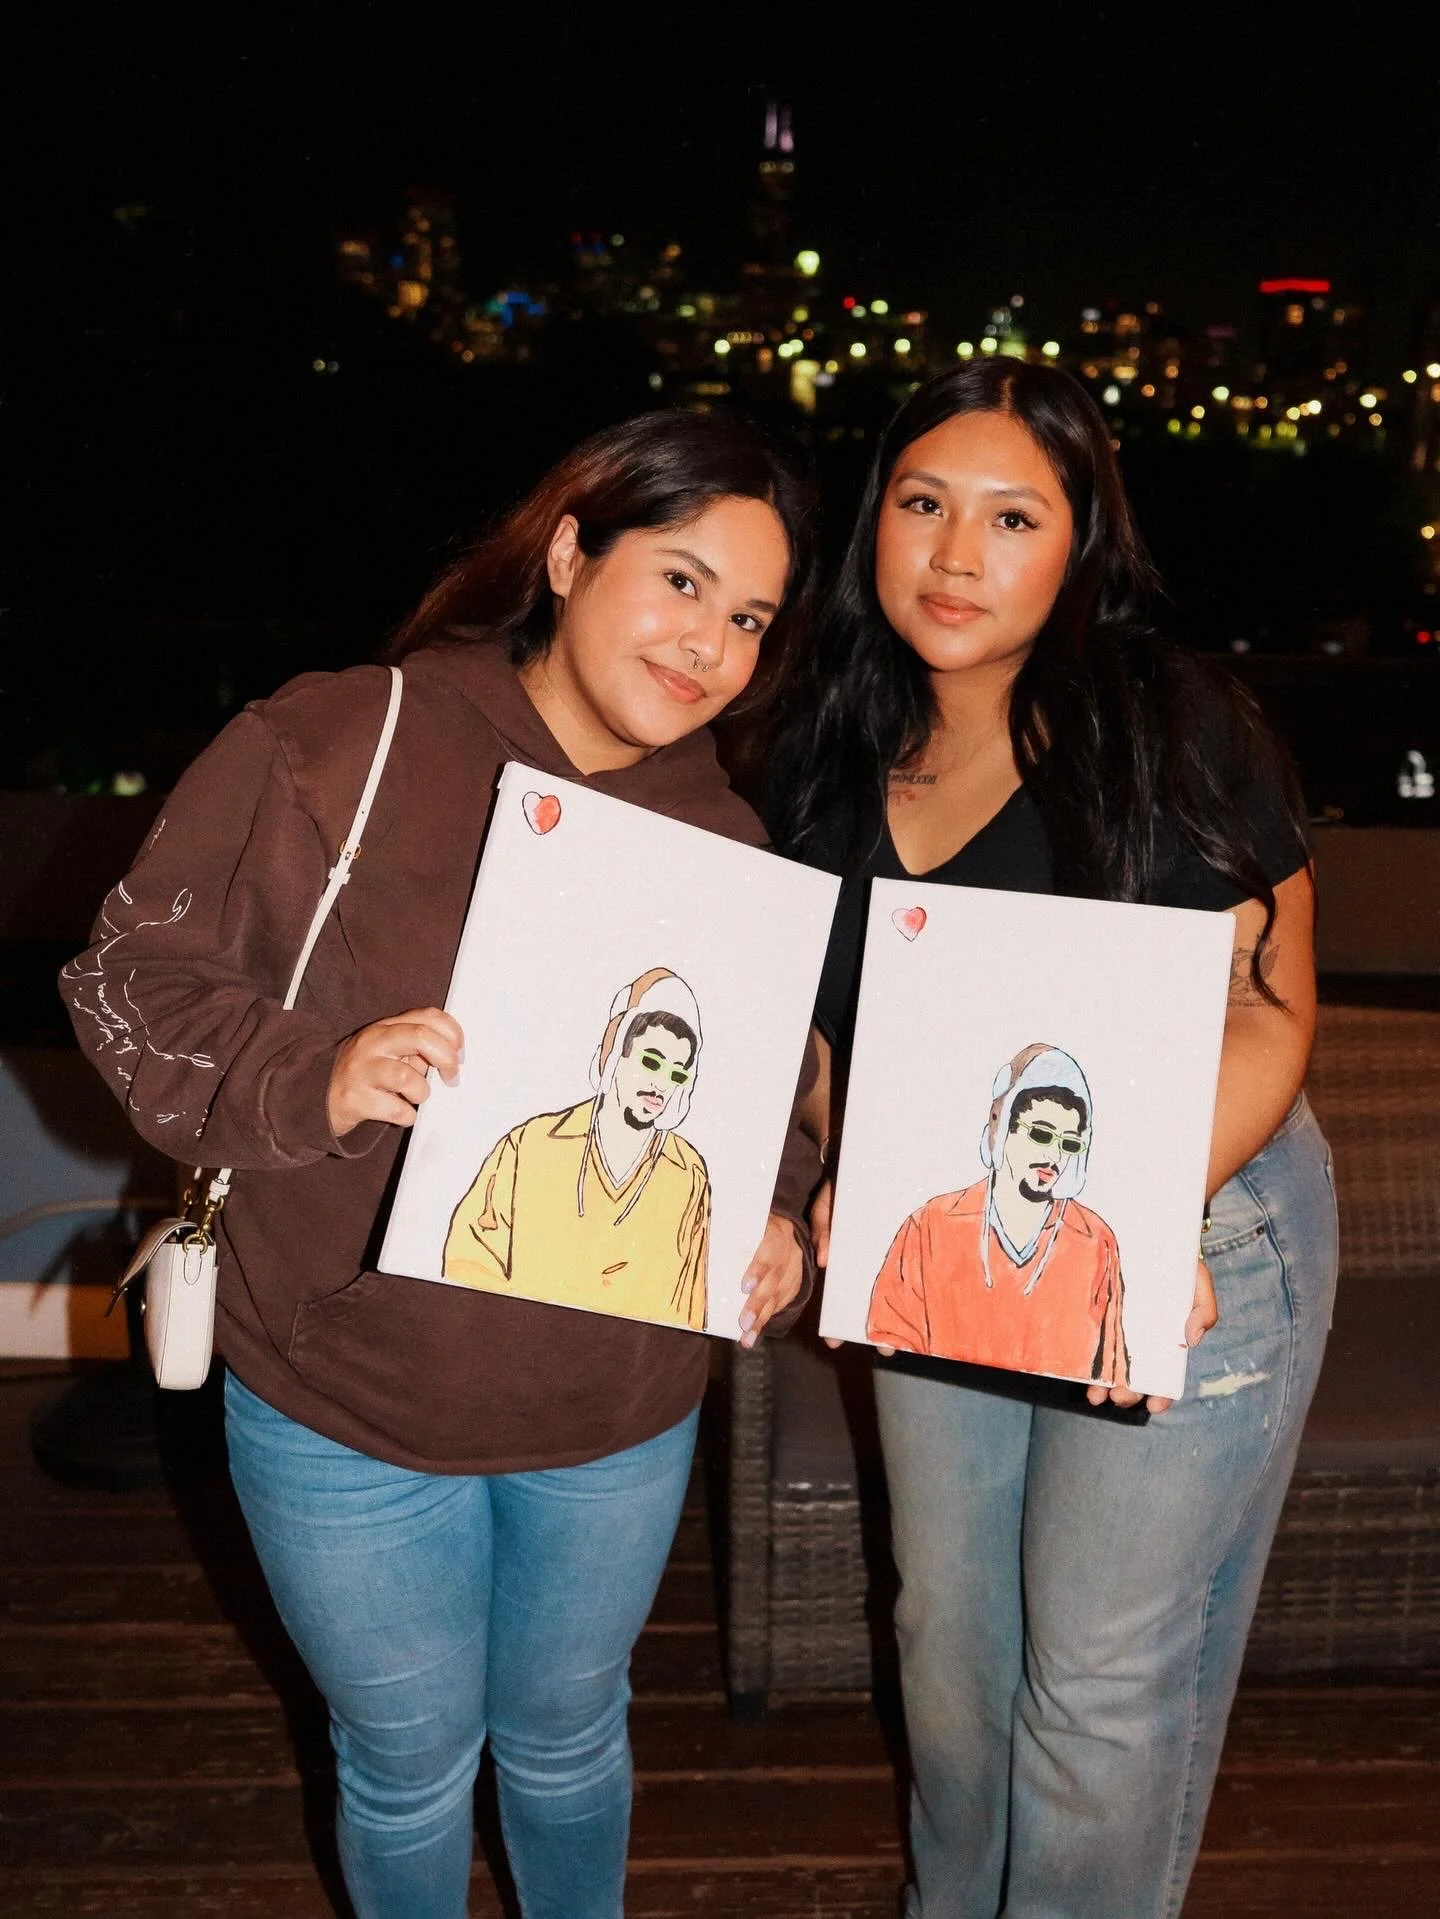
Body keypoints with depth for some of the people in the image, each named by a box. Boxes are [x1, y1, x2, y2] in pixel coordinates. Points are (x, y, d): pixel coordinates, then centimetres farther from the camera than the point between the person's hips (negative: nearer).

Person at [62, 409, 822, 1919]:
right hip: (347, 1402, -3)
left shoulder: (727, 843, -1)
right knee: (408, 1762, 19)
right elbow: (131, 981, -14)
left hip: (619, 1412, 3)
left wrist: (773, 1216, -11)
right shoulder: (330, 748, -16)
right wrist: (317, 1076, -31)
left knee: (567, 1737, 26)